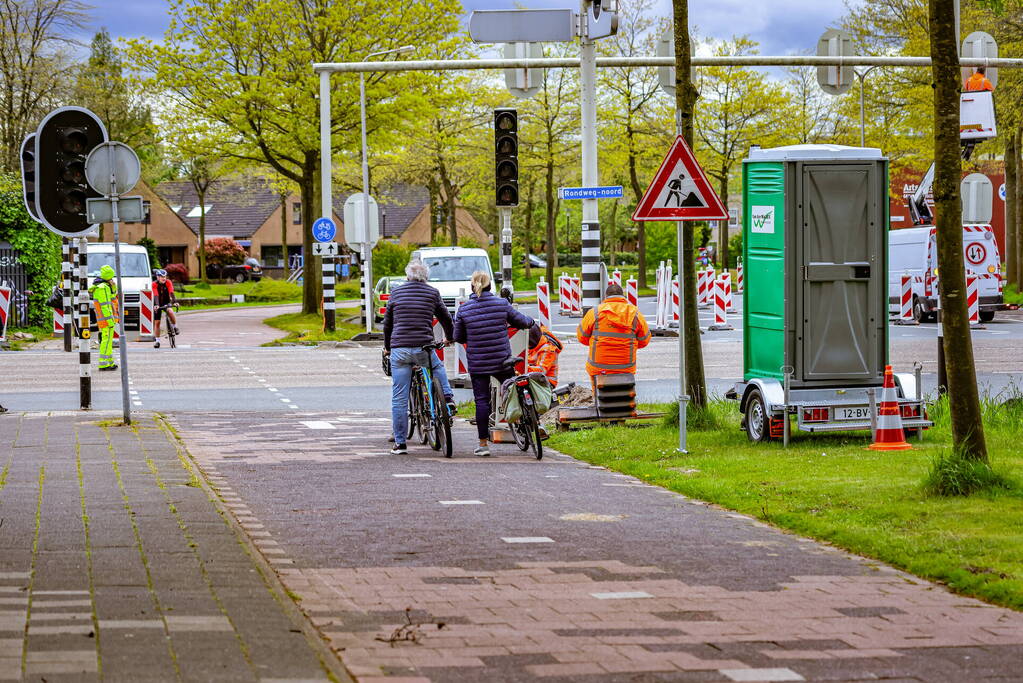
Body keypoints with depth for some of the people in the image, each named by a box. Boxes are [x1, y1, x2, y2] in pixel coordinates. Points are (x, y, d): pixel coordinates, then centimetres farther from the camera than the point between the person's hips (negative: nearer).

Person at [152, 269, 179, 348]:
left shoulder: (168, 282, -16)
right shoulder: (154, 284, -20)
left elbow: (171, 293, -26)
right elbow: (156, 295, -31)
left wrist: (175, 301, -41)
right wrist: (157, 305, -46)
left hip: (166, 302, 0)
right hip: (158, 304, 0)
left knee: (170, 312, -33)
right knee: (157, 322, -1)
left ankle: (175, 327, -12)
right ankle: (157, 341, 10)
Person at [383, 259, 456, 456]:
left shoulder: (396, 293, 8)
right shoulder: (432, 293, 5)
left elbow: (387, 323, 14)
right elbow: (446, 319, 16)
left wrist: (387, 347, 28)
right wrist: (449, 337, 37)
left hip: (399, 350, 0)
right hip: (423, 348, 0)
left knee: (399, 399, 4)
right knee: (438, 367, 36)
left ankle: (400, 443, 4)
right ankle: (448, 398, 20)